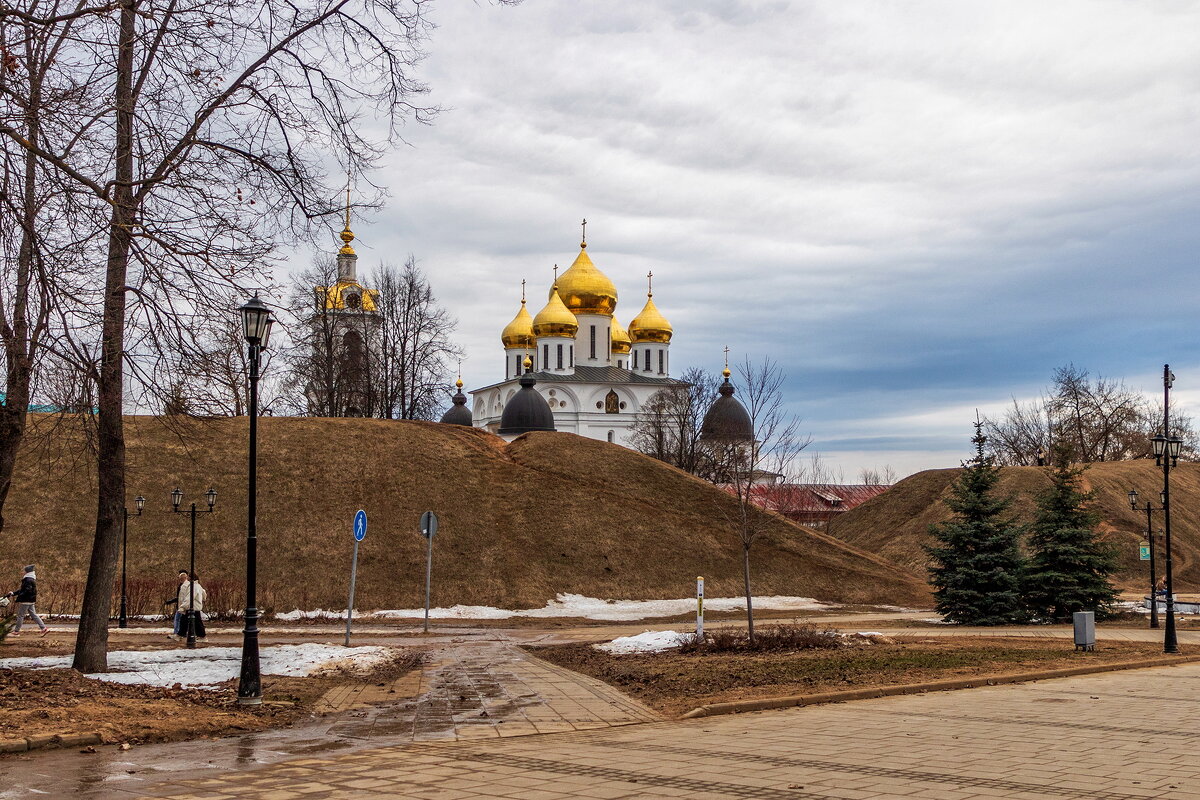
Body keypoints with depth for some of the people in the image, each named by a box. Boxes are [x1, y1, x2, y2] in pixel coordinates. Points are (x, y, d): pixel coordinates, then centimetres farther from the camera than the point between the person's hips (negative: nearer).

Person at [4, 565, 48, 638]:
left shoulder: (28, 580, -17)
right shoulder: (31, 579, 15)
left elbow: (27, 591, -24)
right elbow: (23, 589, 21)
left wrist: (18, 596, -20)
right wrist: (13, 593, 18)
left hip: (26, 601, -10)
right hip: (30, 601, 10)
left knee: (20, 615, 1)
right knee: (33, 615, 10)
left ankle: (16, 631, 9)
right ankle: (44, 628, 6)